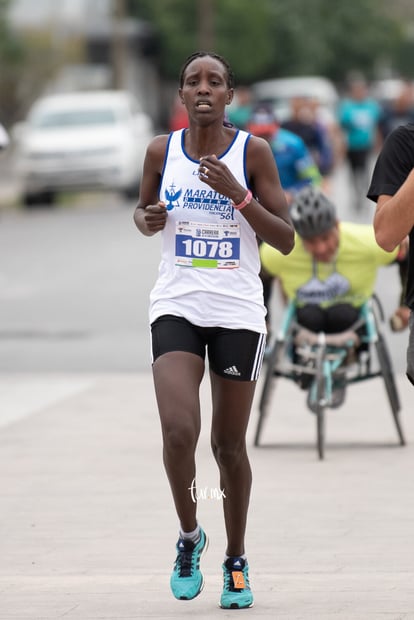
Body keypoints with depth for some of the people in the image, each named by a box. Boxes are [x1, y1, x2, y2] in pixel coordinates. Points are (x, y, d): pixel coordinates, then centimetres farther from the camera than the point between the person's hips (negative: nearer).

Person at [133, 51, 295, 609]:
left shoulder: (253, 151, -5)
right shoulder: (162, 151, 1)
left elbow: (286, 240, -6)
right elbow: (143, 213, 19)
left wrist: (237, 193, -19)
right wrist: (148, 219, -5)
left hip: (238, 311, -1)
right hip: (176, 306, 1)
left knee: (230, 445, 6)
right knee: (179, 432, -18)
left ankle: (236, 560, 26)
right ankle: (189, 536, 9)